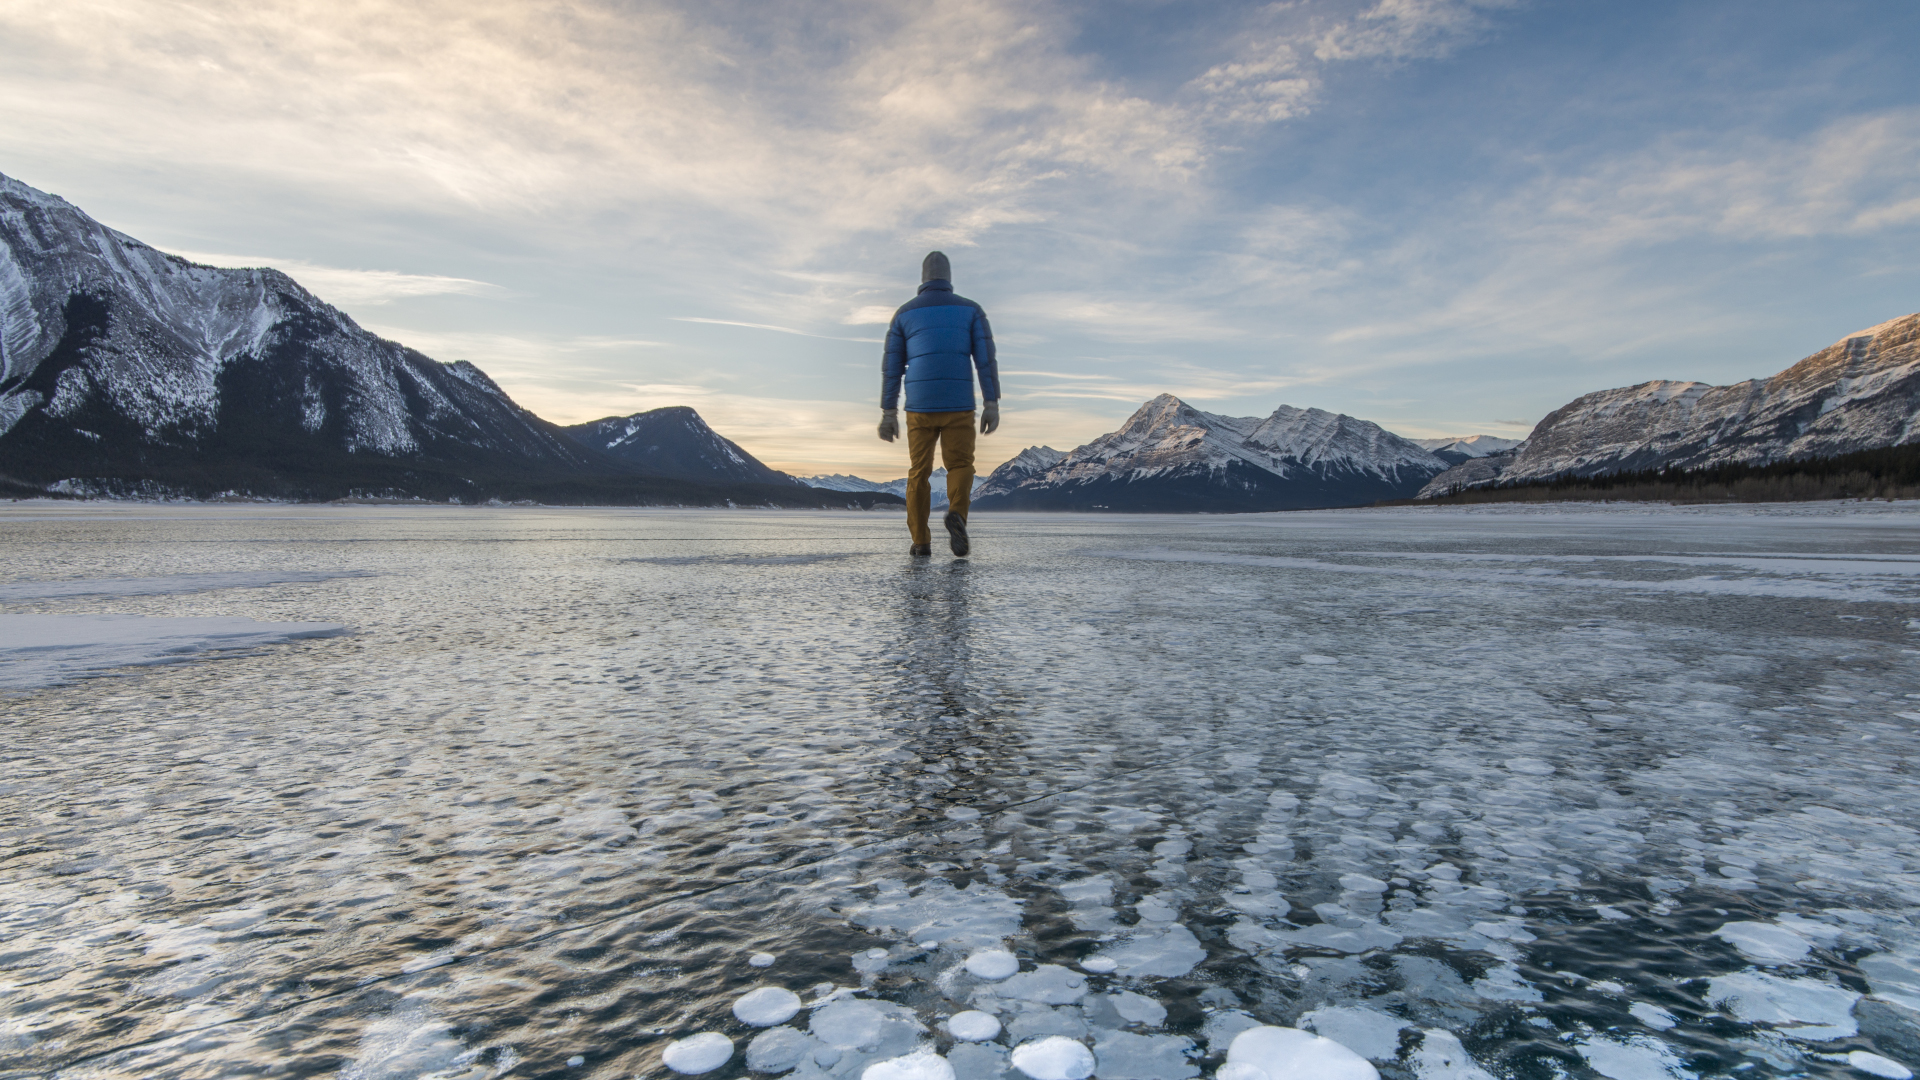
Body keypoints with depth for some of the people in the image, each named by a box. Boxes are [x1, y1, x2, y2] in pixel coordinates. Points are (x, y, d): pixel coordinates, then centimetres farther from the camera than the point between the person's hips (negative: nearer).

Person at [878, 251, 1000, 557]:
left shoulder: (904, 313, 8)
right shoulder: (970, 309, 7)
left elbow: (891, 366, 5)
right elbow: (986, 357, -3)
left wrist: (888, 413, 7)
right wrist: (992, 405, -5)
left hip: (920, 406, 1)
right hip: (958, 406, -1)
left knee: (920, 473, 13)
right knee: (960, 467, 10)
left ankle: (921, 541, 8)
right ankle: (956, 516, -20)